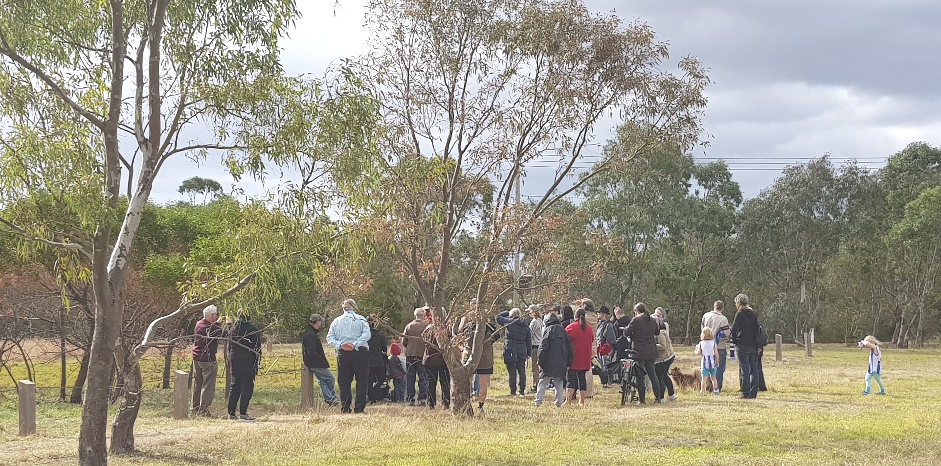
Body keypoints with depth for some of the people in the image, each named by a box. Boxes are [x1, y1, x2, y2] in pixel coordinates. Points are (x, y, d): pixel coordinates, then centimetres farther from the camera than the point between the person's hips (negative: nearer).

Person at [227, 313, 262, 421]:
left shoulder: (233, 329, 8)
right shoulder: (253, 330, -8)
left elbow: (229, 347, 13)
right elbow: (257, 348, -8)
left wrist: (230, 361, 19)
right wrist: (257, 363, -2)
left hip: (234, 361, 6)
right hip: (248, 362, -6)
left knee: (235, 386, 13)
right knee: (247, 387, -2)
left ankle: (231, 413, 14)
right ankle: (243, 413, -6)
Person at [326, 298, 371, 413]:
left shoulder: (336, 321, 9)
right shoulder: (361, 319, 0)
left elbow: (329, 338, 3)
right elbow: (367, 334, -13)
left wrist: (339, 345, -8)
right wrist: (355, 344, -15)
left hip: (342, 354, 3)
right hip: (359, 353, -3)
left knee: (344, 382, 8)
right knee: (361, 381, 4)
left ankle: (345, 408, 6)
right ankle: (359, 408, 0)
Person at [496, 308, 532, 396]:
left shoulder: (509, 322, -5)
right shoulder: (526, 326, 8)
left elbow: (498, 317, 9)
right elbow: (529, 341, 10)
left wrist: (507, 312, 19)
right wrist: (529, 353, 16)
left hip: (510, 351, -4)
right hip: (522, 352, 4)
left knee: (512, 372, 1)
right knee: (521, 371, 11)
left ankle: (513, 391, 2)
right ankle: (522, 391, 12)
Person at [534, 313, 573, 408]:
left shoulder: (548, 330, -5)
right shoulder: (563, 331, 12)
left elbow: (543, 348, -12)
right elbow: (570, 348, 12)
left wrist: (540, 362, -9)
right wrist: (568, 364, 14)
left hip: (549, 364, -5)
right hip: (562, 364, 5)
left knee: (542, 383, 1)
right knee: (559, 383, 13)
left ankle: (538, 401, -6)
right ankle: (559, 402, 8)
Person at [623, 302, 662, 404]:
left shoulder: (635, 320, -9)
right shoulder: (653, 320, 8)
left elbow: (627, 333, -9)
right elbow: (657, 332, 22)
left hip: (639, 352, -5)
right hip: (651, 352, 5)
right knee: (652, 373, 13)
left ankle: (642, 399, -2)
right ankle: (657, 397, 14)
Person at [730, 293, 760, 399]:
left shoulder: (740, 314, -8)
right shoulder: (754, 314, 12)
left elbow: (734, 329, -12)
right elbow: (757, 329, 13)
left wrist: (734, 340, 2)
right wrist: (756, 343, 14)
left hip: (743, 345, -6)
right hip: (753, 345, 6)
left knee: (744, 369, -3)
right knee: (754, 369, 8)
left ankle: (745, 393, -4)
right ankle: (753, 393, 9)